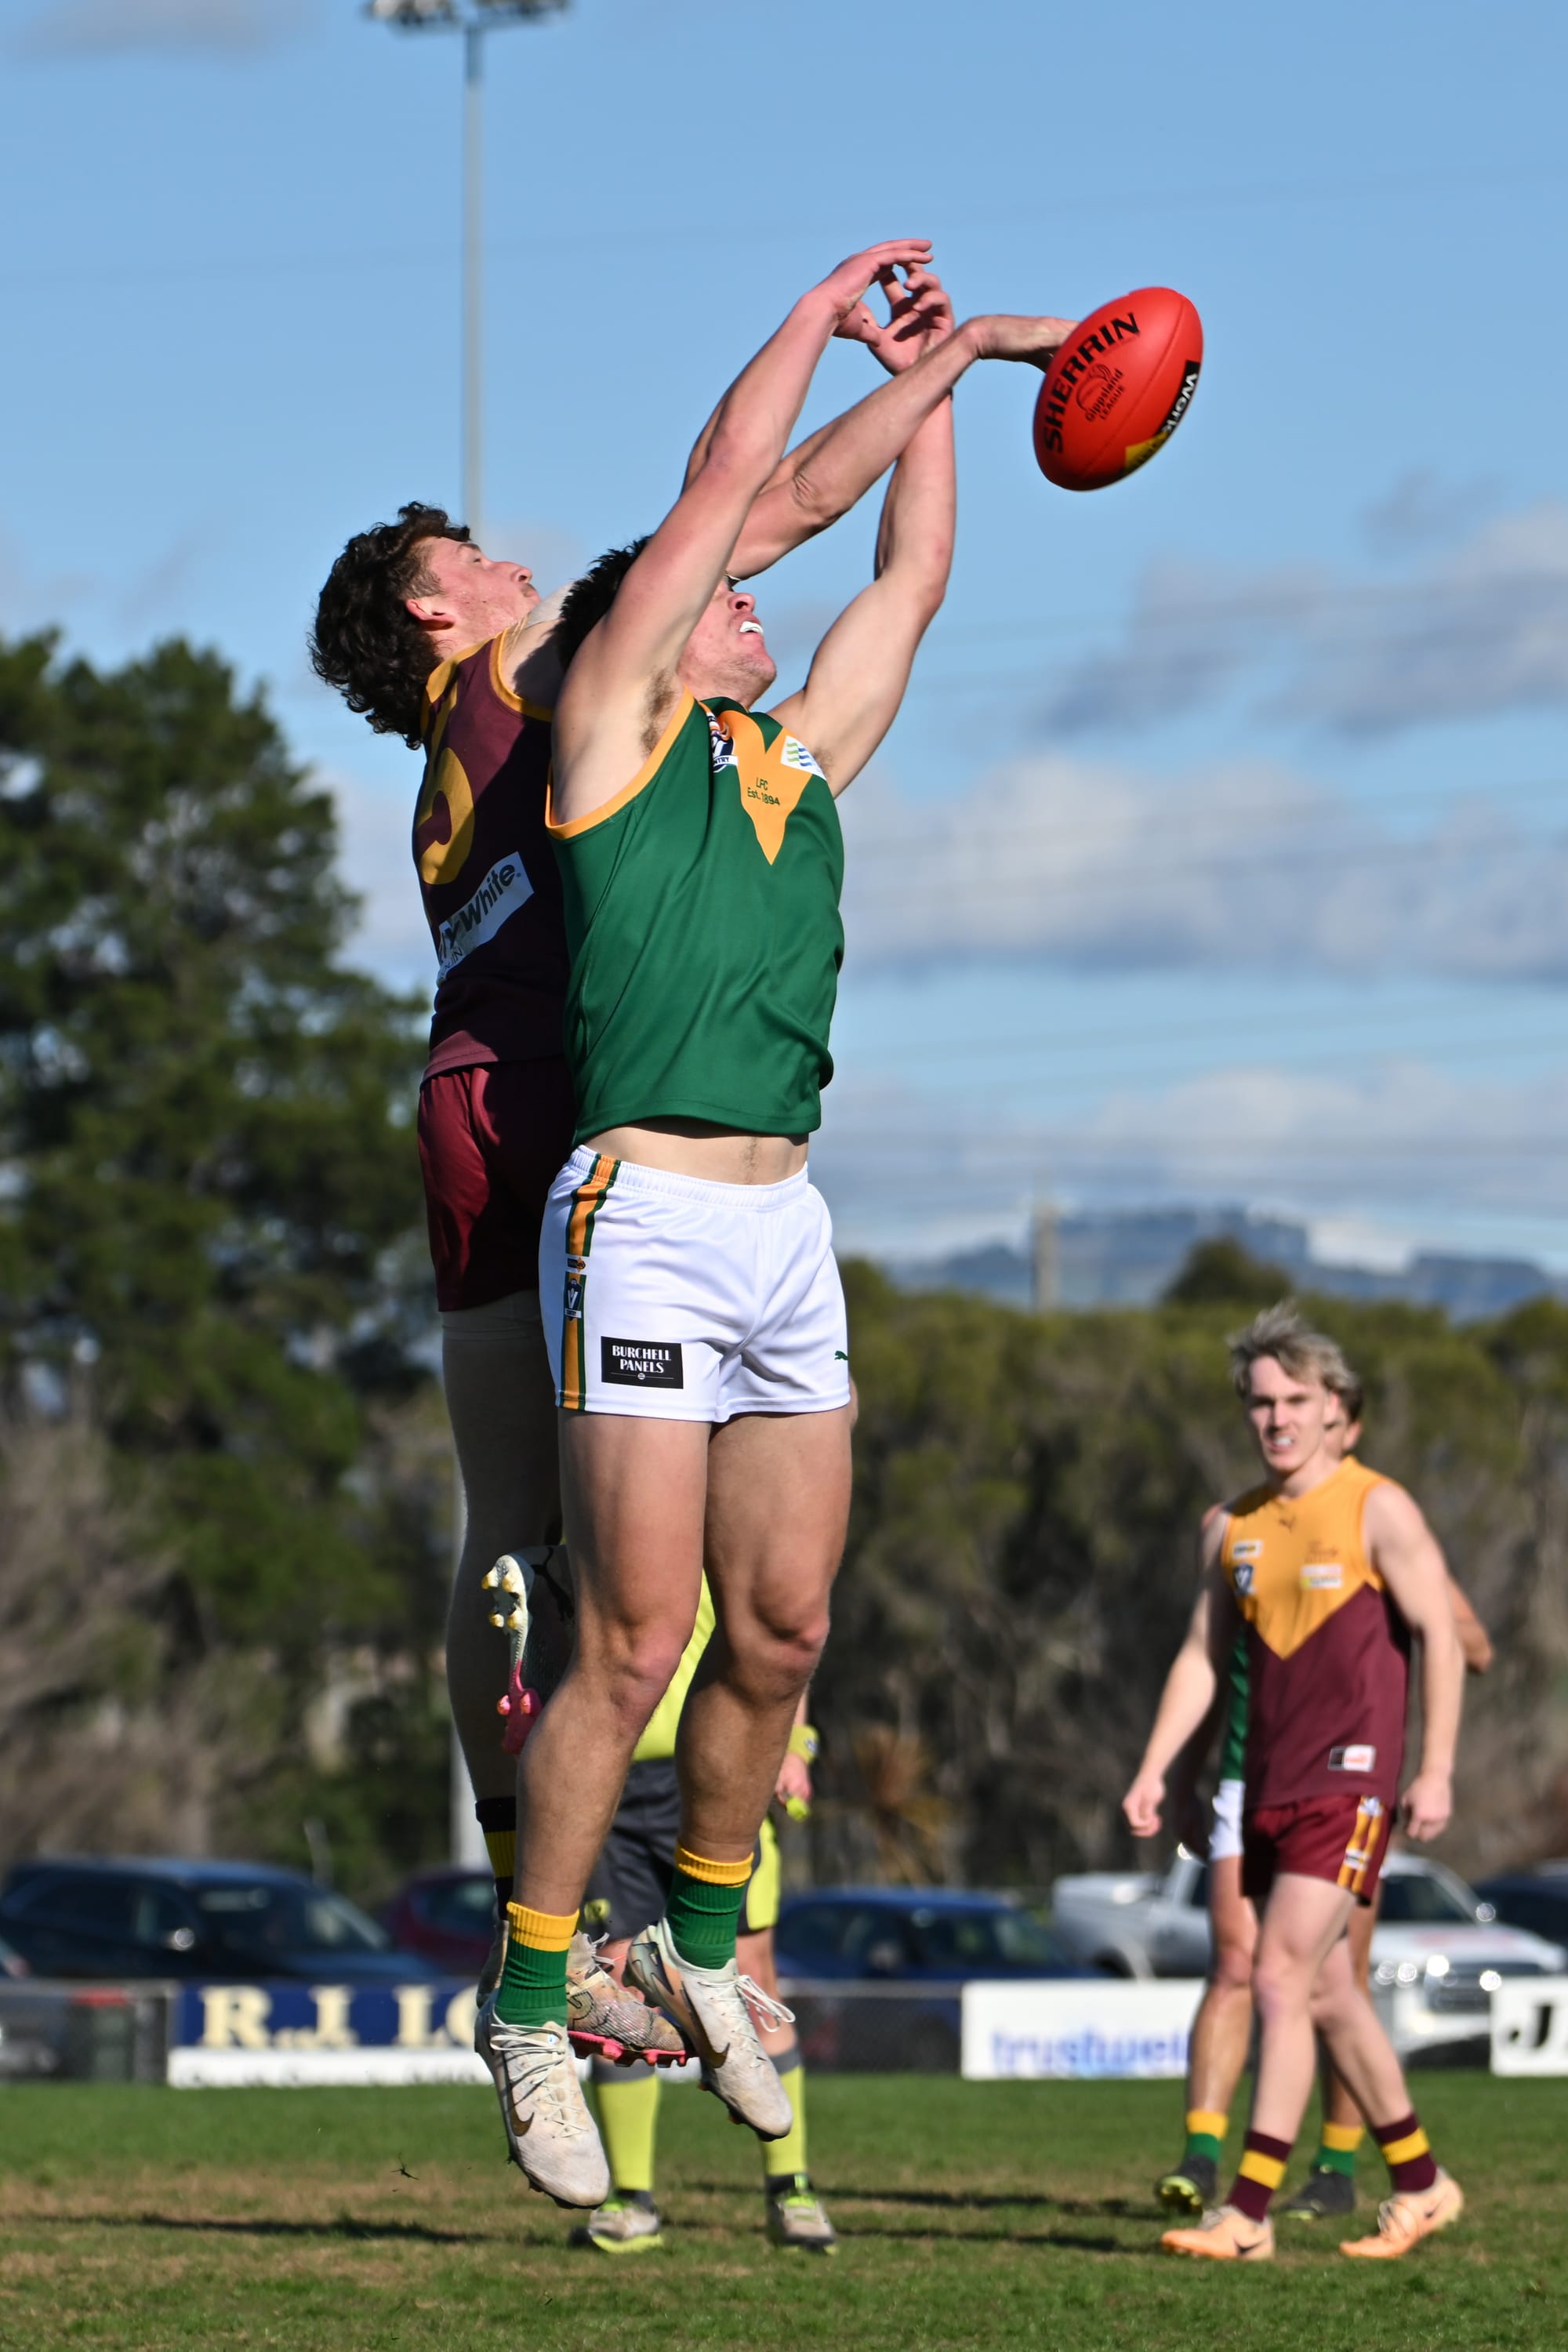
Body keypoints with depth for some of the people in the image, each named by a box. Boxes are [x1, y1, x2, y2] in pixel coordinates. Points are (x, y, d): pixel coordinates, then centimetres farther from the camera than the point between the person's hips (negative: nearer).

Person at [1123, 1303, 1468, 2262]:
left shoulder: (1377, 1509, -5)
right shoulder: (1234, 1527, 12)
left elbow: (1440, 1638, -7)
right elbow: (1205, 1657, 16)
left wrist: (1437, 1771, -13)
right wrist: (1155, 1771, 6)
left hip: (1349, 1781, -7)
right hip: (1269, 1785, 7)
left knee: (1282, 1979, -15)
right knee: (1327, 1991, 11)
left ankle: (1248, 2214, -17)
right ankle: (1421, 2184, 25)